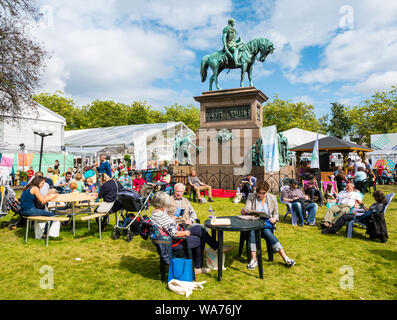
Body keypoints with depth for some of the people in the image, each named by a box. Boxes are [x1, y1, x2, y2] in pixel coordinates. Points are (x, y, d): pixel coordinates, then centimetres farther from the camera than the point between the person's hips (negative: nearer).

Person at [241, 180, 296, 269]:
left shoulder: (272, 198, 12)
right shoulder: (251, 197, 6)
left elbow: (276, 213, 15)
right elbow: (246, 210, 0)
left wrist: (275, 218, -7)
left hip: (267, 222, 1)